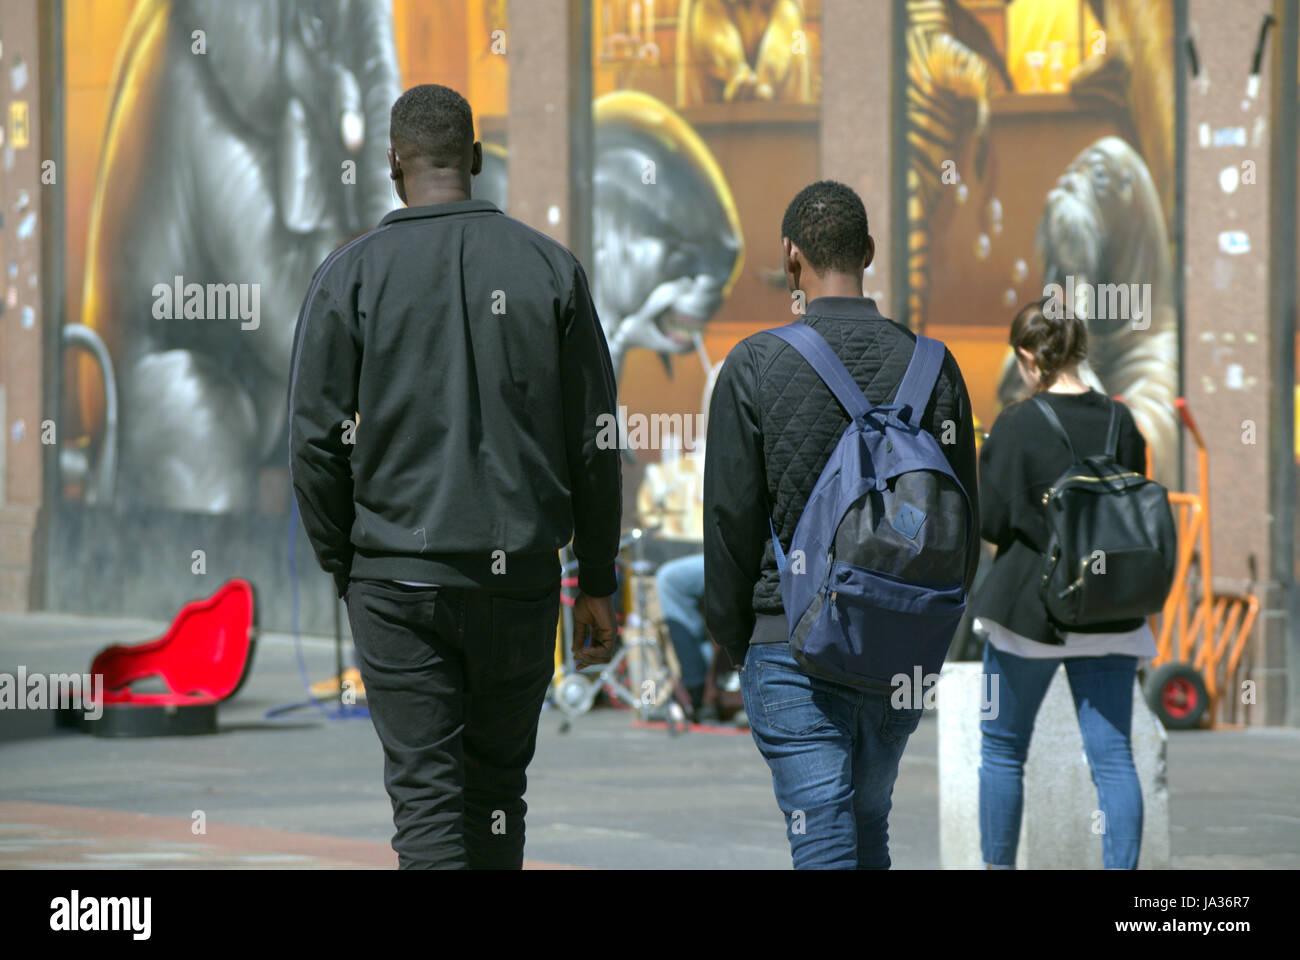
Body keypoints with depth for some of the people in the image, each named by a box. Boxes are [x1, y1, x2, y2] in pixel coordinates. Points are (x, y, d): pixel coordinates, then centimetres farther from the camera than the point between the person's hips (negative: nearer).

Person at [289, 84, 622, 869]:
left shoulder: (351, 275, -4)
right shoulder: (551, 269, 2)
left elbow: (317, 442, -5)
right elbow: (594, 440, 3)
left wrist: (342, 565, 10)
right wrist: (598, 583, 10)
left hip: (397, 579, -2)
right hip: (521, 579, 2)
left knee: (428, 801, -2)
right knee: (497, 788, 16)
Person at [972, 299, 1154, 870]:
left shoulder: (1017, 426, -13)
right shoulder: (1121, 422, 1)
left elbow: (990, 522, -11)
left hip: (1028, 607, -3)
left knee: (1002, 747, 12)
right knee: (1112, 754, 2)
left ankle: (998, 866, 18)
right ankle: (1122, 867, -5)